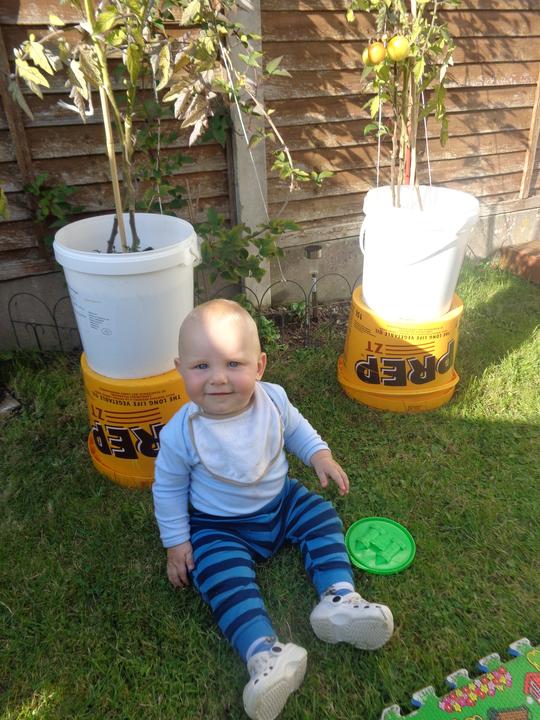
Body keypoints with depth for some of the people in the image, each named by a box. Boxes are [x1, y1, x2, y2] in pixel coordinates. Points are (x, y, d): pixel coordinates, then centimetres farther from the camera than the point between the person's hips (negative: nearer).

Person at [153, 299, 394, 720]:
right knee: (224, 578, -22)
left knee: (322, 519, -5)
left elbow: (295, 427, 7)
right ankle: (265, 653, -27)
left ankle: (338, 599, -7)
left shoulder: (273, 400, -18)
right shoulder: (181, 434, -25)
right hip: (220, 526, -3)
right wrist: (176, 542, -7)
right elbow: (168, 488, -9)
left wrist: (319, 453, -7)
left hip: (281, 501, 4)